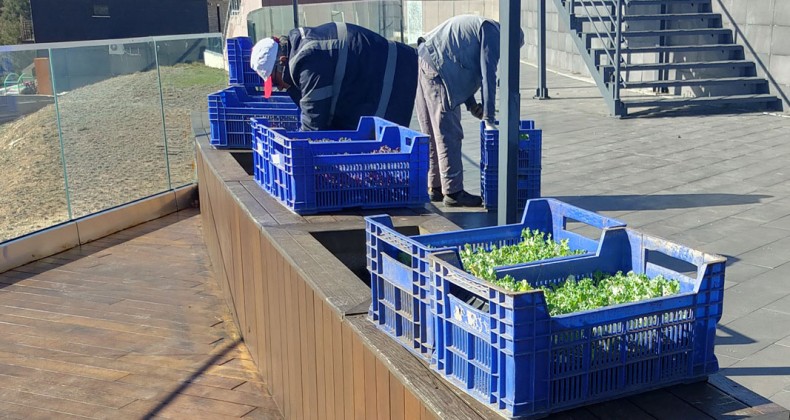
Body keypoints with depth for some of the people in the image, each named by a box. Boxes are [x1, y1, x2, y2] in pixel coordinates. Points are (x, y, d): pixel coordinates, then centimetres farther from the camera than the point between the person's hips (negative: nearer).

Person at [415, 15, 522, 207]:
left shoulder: (478, 26, 27)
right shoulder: (493, 33, -2)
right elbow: (488, 77, -8)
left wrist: (471, 104, 17)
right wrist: (489, 120, -7)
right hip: (436, 69, -10)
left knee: (432, 133, 14)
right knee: (448, 135, -5)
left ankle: (435, 187, 22)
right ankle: (453, 192, 0)